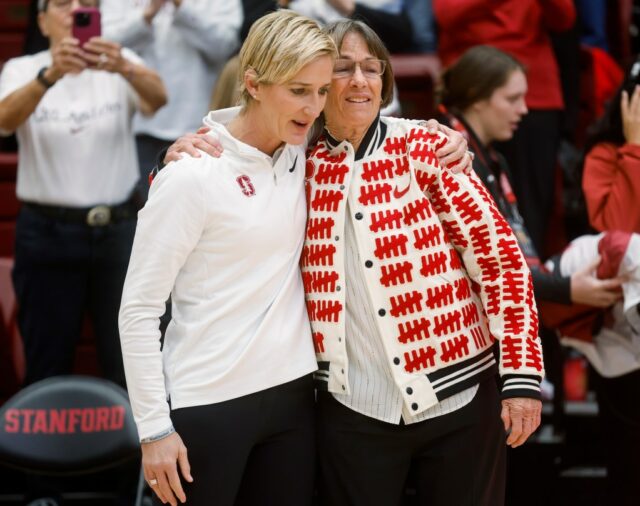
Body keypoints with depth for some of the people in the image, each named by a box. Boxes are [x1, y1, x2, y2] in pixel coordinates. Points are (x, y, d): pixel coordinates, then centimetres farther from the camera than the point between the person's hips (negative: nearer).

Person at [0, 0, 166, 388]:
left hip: (118, 229, 0)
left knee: (130, 364, 4)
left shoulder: (121, 67, 1)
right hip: (48, 233, 0)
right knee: (47, 367, 7)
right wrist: (50, 75, -41)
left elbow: (157, 98, -21)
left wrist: (124, 68, -44)